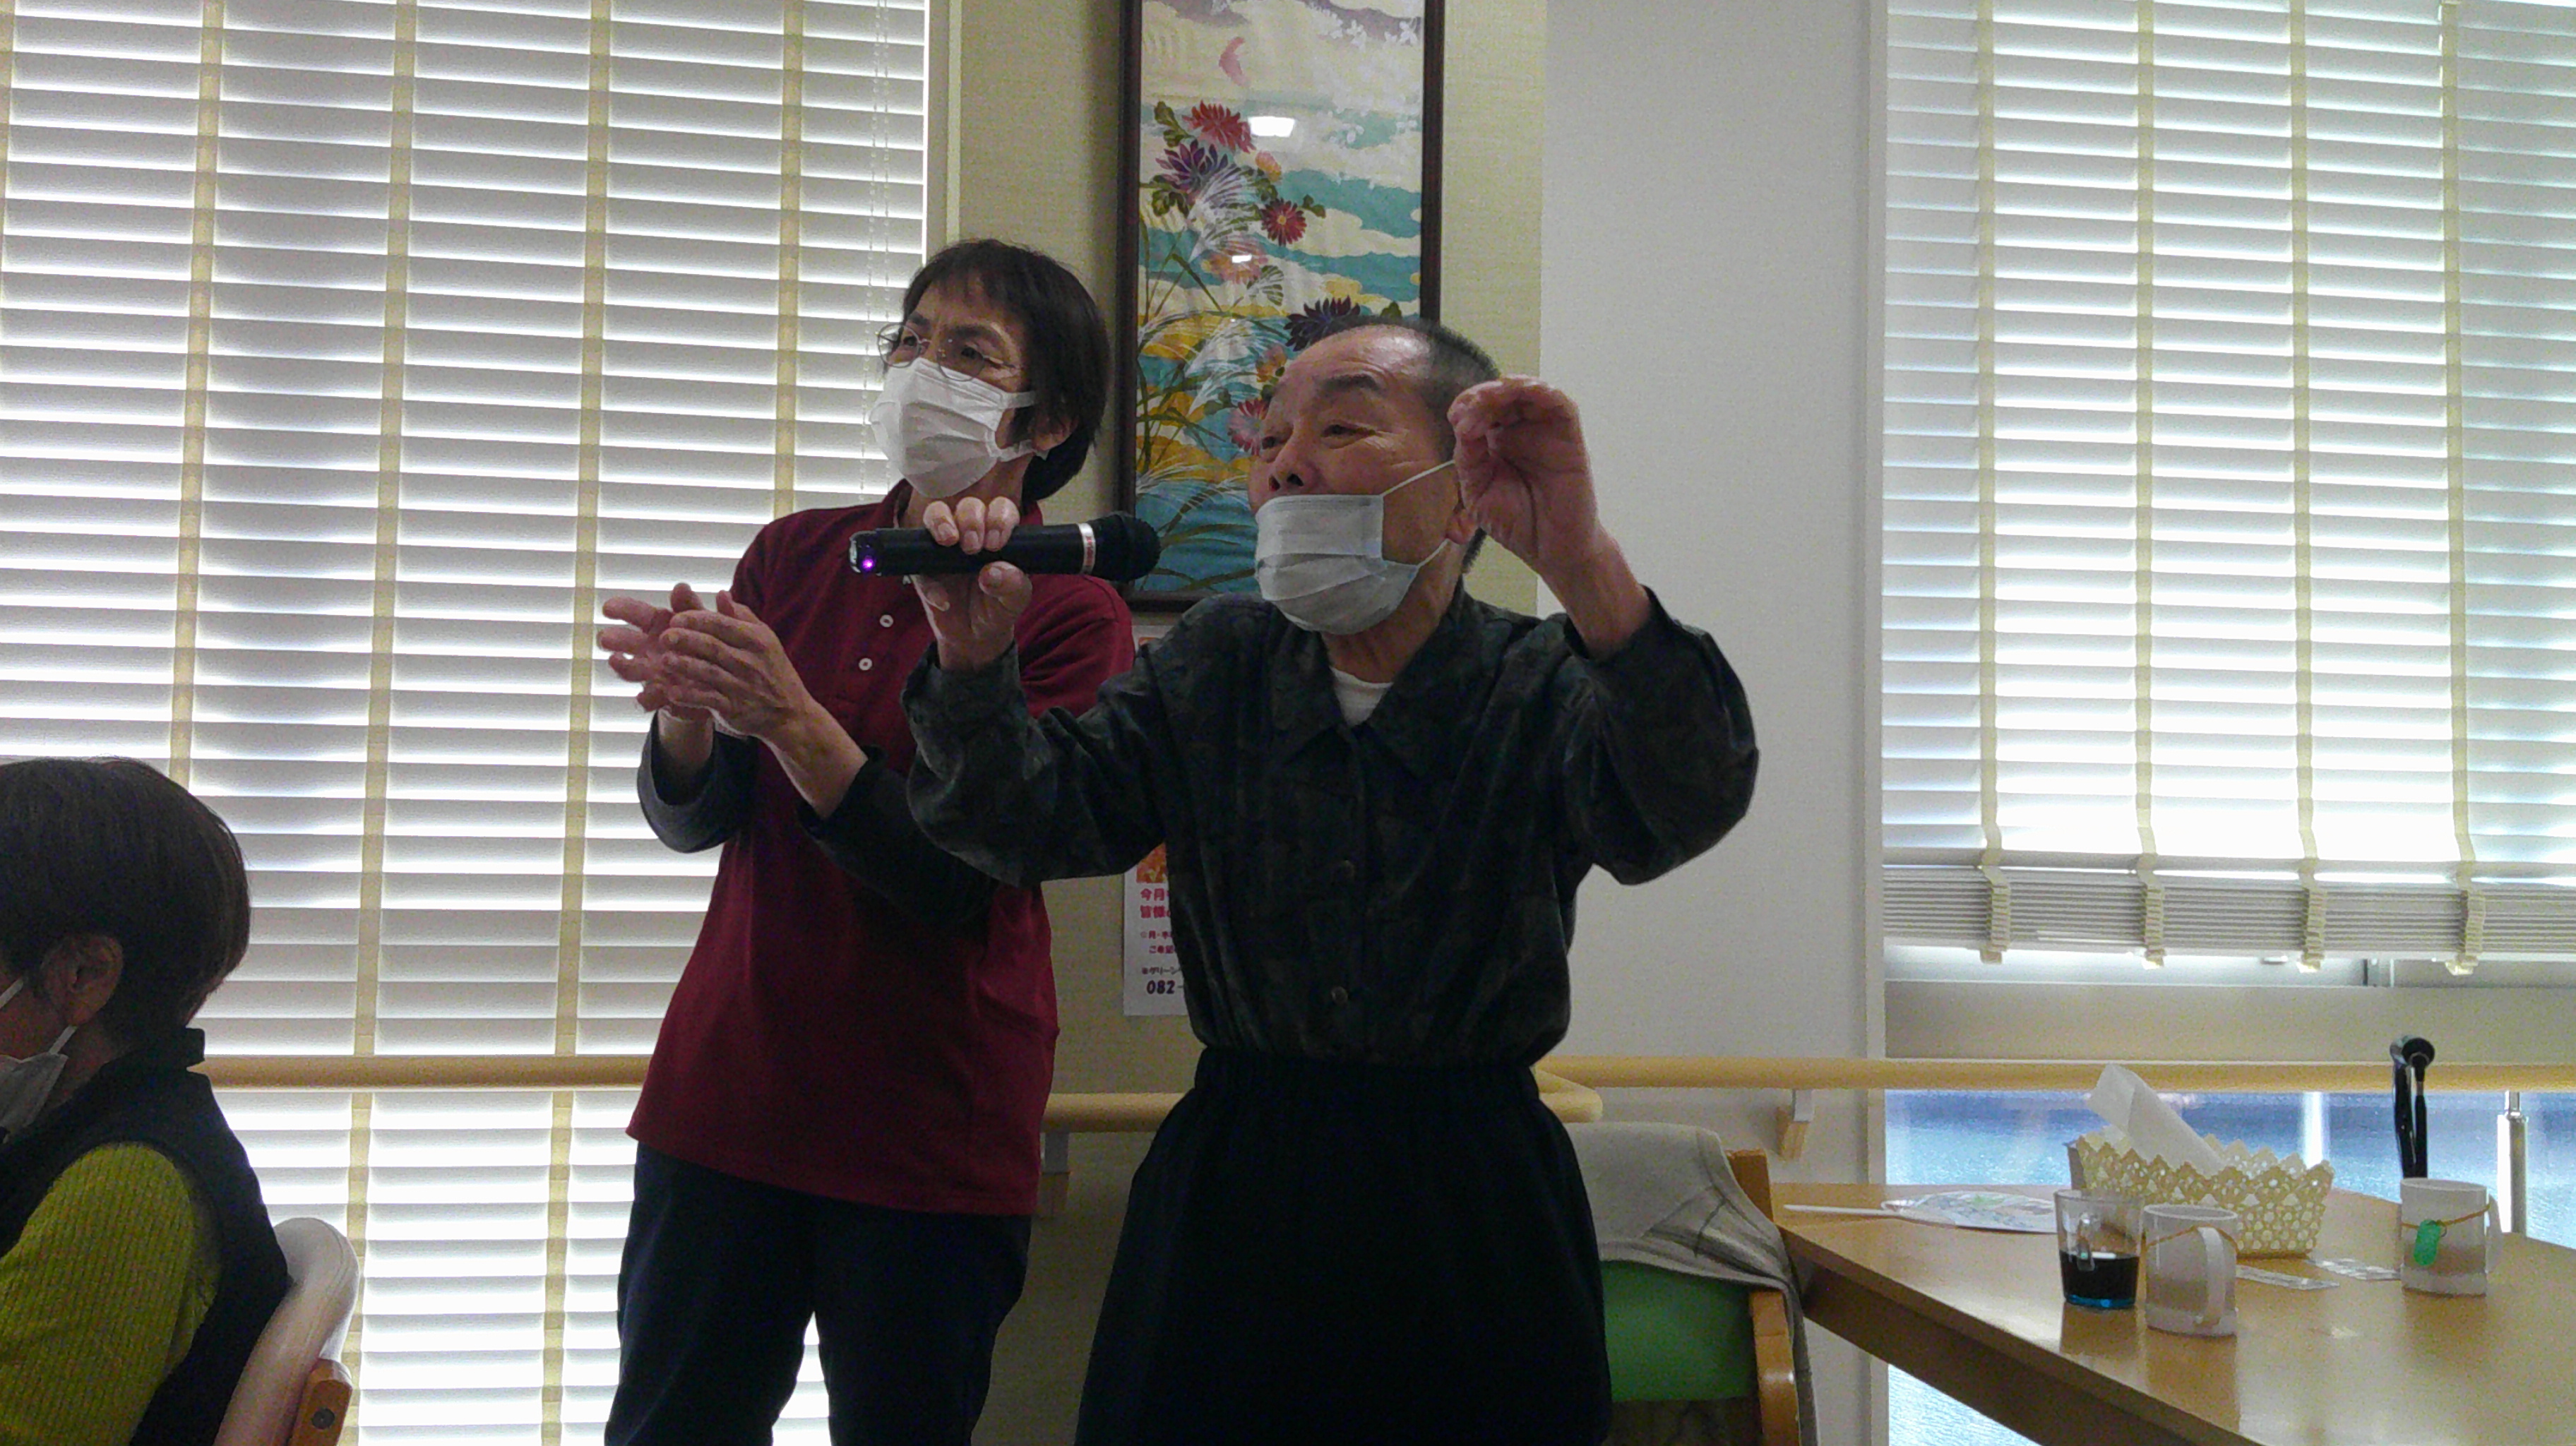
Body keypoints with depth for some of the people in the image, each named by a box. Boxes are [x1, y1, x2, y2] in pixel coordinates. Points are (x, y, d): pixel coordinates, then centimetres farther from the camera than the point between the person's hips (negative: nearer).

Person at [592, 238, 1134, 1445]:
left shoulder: (1071, 613, -8)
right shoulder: (796, 555, 5)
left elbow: (960, 879, -16)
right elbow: (693, 821, 2)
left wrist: (792, 720, -26)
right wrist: (687, 709, -19)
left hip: (932, 1127, -4)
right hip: (727, 1085, 4)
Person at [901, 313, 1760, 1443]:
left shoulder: (1544, 686, -7)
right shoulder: (1215, 667, 4)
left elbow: (1683, 807, -28)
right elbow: (1032, 821, -5)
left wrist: (1583, 565, -43)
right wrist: (975, 667, -24)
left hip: (1473, 1207, -2)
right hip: (1231, 1191, 3)